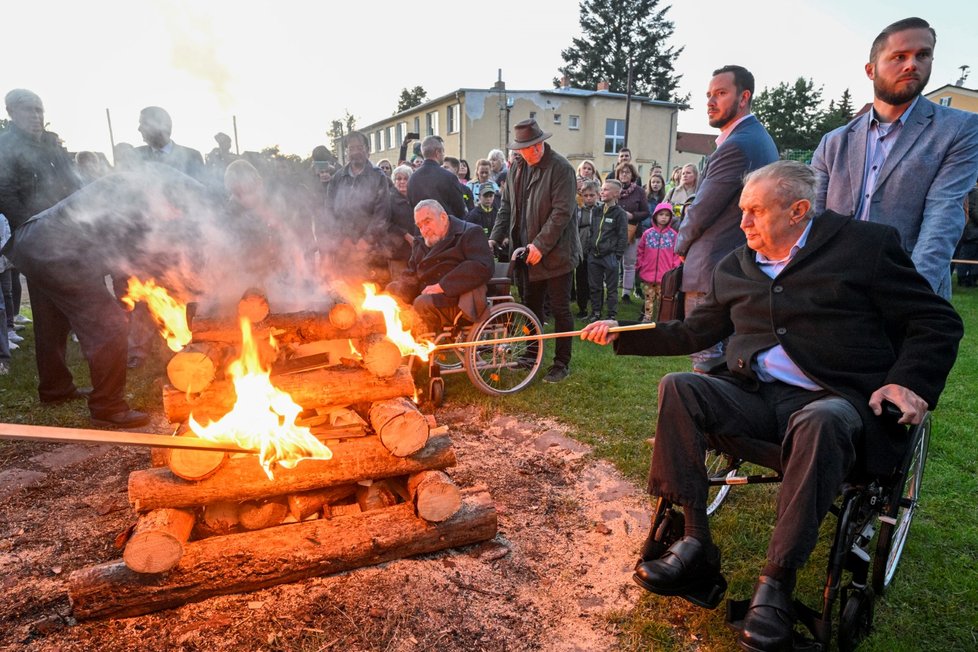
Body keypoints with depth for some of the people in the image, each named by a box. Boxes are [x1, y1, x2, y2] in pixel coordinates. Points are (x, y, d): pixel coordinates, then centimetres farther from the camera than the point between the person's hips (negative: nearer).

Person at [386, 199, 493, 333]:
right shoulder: (420, 244, 28)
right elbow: (411, 276, 21)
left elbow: (482, 268, -11)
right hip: (425, 298, 7)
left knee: (423, 304, -33)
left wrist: (442, 286, -17)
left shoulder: (470, 233, 6)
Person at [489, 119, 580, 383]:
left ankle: (562, 363, 14)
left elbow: (562, 212, -19)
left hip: (555, 252, -6)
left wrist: (540, 245, -23)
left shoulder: (561, 168, -13)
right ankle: (532, 353, 32)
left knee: (560, 309, 3)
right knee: (531, 305, 16)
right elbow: (507, 207, 14)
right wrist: (494, 238, 3)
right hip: (527, 252, 7)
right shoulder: (517, 169, 9)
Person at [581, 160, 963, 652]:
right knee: (678, 388, -21)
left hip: (836, 400, -4)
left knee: (820, 423, -38)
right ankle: (695, 546, -19)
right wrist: (622, 335, 13)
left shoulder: (866, 244, 4)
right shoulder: (736, 267, 17)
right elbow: (692, 333, 21)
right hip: (755, 396, 5)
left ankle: (777, 581, -25)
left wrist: (910, 382, -11)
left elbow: (937, 322, 5)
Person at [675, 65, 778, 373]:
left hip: (713, 269, -10)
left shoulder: (736, 146, -18)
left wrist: (681, 245, 3)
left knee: (706, 357, -2)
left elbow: (701, 211, -16)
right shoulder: (761, 138, 15)